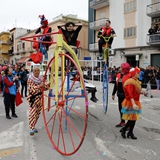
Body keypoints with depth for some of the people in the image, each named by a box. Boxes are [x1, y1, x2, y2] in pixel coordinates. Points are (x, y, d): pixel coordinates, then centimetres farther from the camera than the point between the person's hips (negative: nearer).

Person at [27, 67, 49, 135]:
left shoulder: (41, 79, 9)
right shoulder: (30, 79, -9)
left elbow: (45, 88, 9)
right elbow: (31, 89, -18)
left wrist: (48, 84, -10)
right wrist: (39, 86, -28)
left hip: (40, 98, 6)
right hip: (33, 98, -6)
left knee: (37, 114, 11)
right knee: (32, 114, -16)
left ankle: (33, 126, 27)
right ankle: (31, 129, -17)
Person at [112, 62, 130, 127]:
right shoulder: (118, 75, 6)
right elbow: (116, 85, 14)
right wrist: (113, 94, 17)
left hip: (125, 95, -7)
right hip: (119, 94, 7)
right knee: (120, 108, 16)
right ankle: (122, 122, 33)